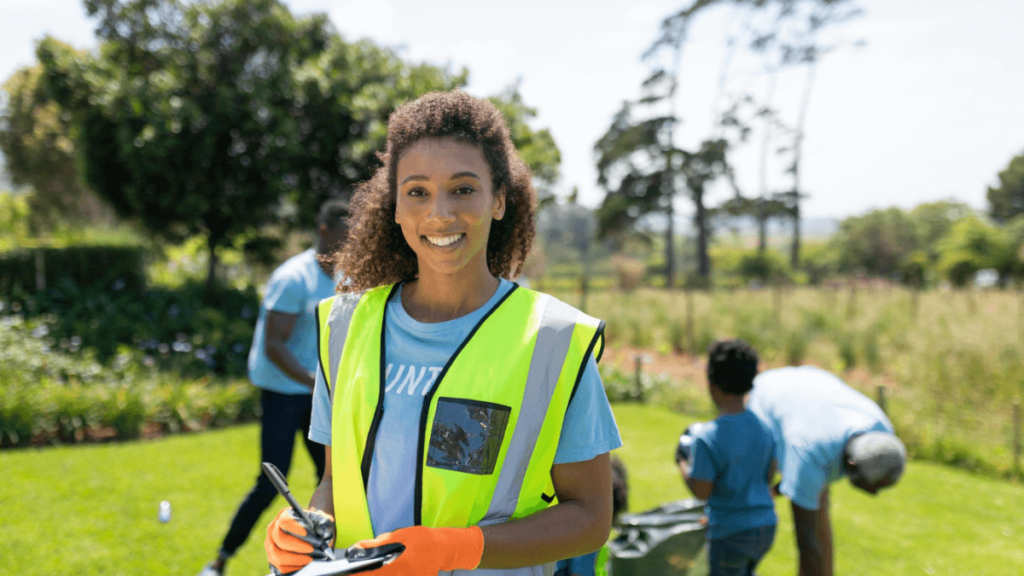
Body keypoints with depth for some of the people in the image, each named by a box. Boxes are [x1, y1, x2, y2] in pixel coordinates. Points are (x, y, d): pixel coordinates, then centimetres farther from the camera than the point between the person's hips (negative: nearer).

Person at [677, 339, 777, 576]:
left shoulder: (708, 437, -22)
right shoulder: (764, 426, -4)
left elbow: (701, 491, -15)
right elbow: (769, 476, 6)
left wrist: (682, 463, 0)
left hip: (730, 532, -6)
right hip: (766, 524, 6)